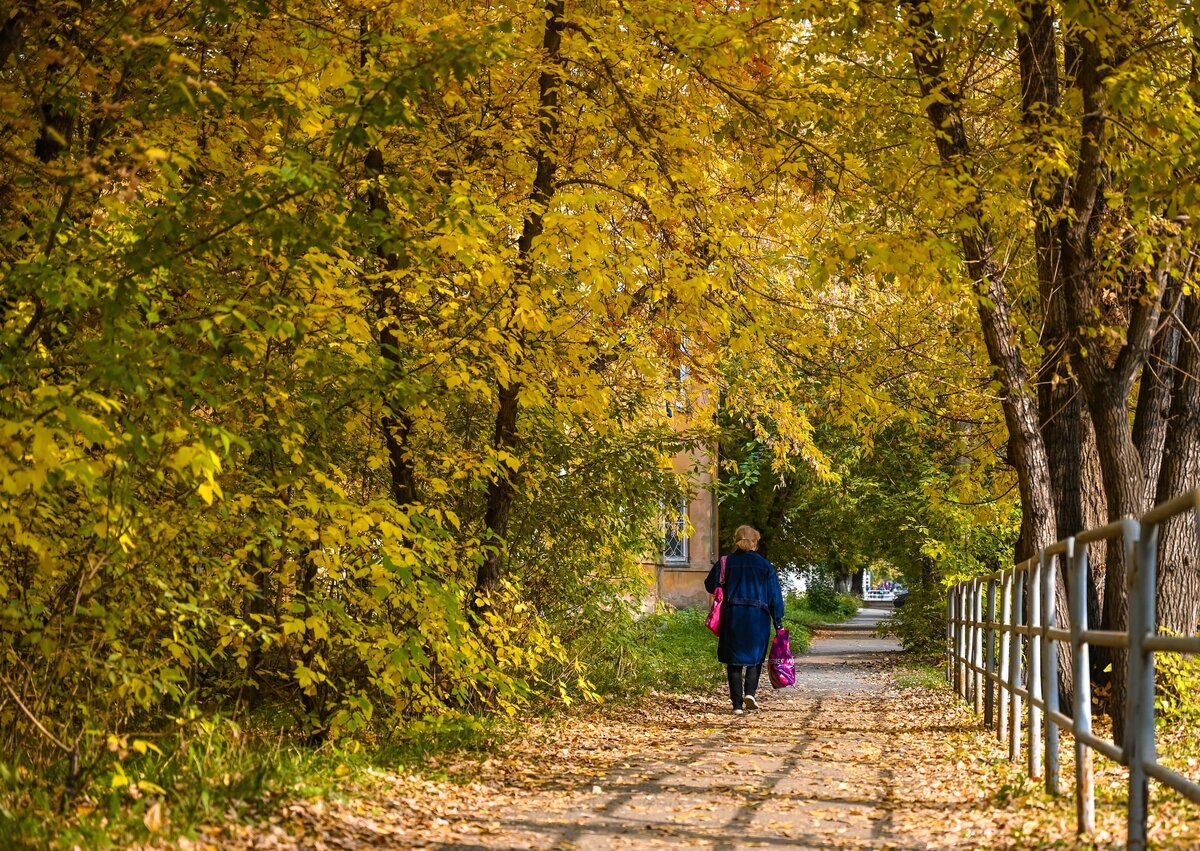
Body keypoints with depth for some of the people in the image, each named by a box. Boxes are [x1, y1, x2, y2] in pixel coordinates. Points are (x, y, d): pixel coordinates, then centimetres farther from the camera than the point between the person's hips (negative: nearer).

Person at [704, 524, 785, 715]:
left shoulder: (725, 563, 0)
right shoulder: (765, 565, 1)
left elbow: (711, 585, 1)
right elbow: (775, 595, 2)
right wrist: (778, 621, 8)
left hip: (732, 616, 0)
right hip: (758, 618, 0)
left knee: (734, 661, 6)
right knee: (755, 657, 16)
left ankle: (737, 704, 1)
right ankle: (750, 692, -6)